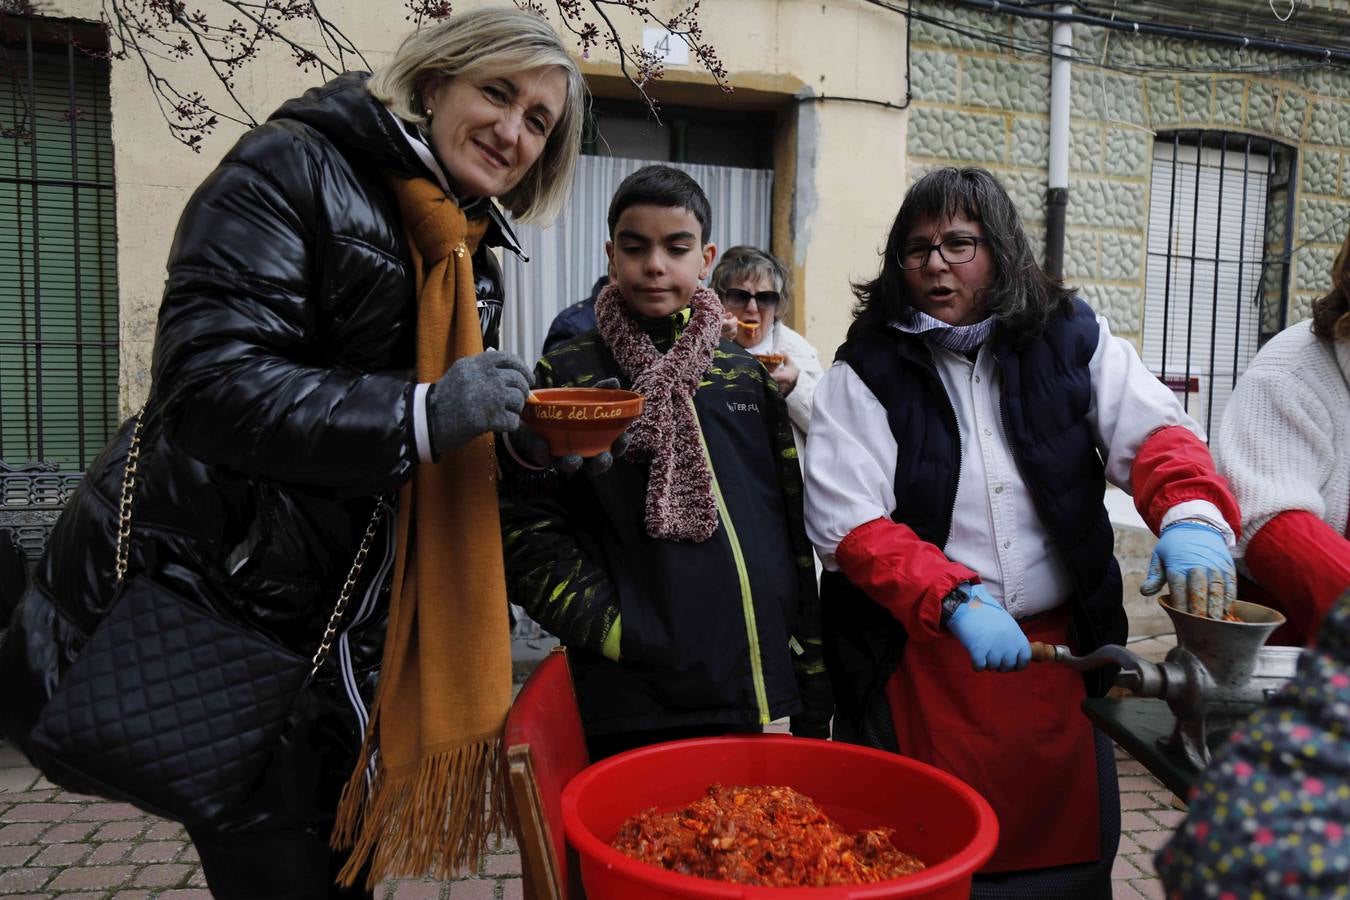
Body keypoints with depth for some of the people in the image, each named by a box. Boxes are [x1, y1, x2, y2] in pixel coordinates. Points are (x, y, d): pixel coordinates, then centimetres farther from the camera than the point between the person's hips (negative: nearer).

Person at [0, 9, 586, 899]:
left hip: (340, 623, 7)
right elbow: (208, 382, -23)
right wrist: (421, 416, -30)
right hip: (215, 596, -7)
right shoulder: (295, 169, -11)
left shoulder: (460, 248, 13)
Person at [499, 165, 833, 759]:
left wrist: (815, 681, 9)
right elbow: (528, 531, -6)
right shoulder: (567, 375, 1)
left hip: (764, 693, 4)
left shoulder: (748, 374, 10)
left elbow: (794, 531, 11)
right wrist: (619, 636, -15)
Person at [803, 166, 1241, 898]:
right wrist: (954, 599, -25)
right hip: (920, 660, -2)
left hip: (1059, 650, 3)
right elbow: (847, 523, -13)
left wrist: (1192, 513, -29)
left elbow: (1154, 430, -7)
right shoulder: (867, 371, -4)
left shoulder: (1072, 340, 4)